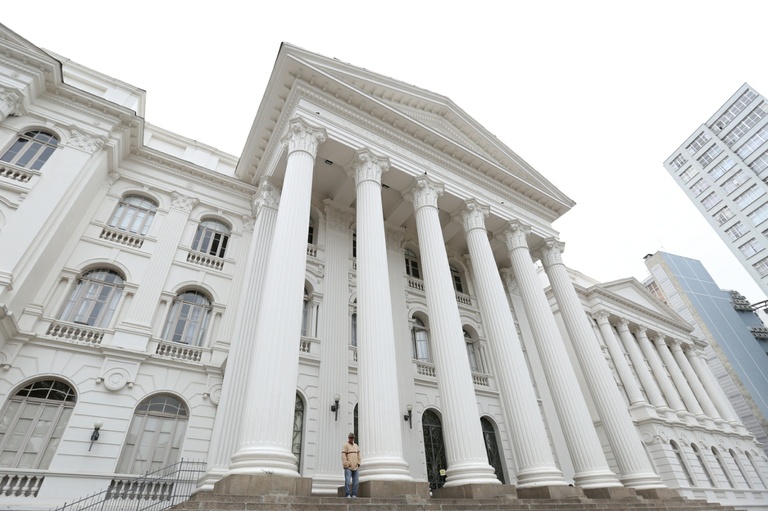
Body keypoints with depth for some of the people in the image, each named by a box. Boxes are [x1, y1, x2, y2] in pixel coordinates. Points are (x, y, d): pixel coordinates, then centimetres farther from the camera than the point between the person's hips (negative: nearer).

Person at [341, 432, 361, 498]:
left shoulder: (356, 446, 14)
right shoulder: (345, 446, -4)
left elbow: (359, 455, 14)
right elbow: (343, 456, -11)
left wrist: (358, 464, 2)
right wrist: (346, 465, -16)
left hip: (355, 467, 5)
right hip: (348, 467, -5)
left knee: (356, 481, 0)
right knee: (347, 481, -12)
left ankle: (354, 495, 6)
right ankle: (347, 495, -5)